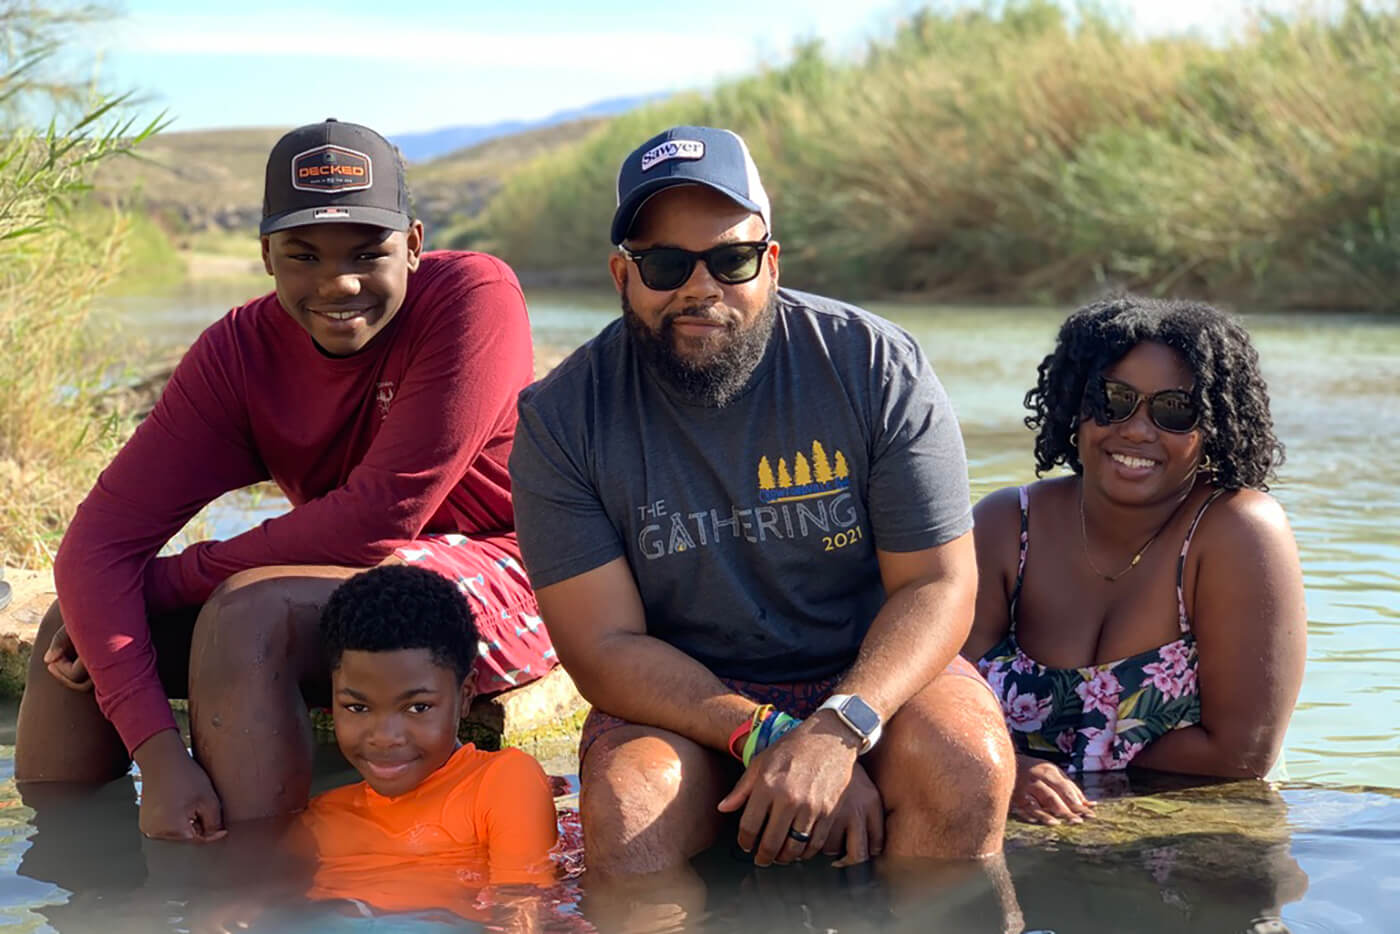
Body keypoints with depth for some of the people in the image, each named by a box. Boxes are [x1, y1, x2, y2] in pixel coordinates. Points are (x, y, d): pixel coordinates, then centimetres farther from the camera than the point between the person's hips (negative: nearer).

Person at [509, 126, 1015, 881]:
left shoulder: (874, 365, -9)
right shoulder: (561, 420, -8)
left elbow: (939, 584, -10)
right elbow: (604, 648, -11)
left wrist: (836, 732, -29)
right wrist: (770, 739, -26)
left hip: (873, 676, 1)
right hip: (680, 703, 0)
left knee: (964, 767, -31)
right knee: (625, 812, -32)